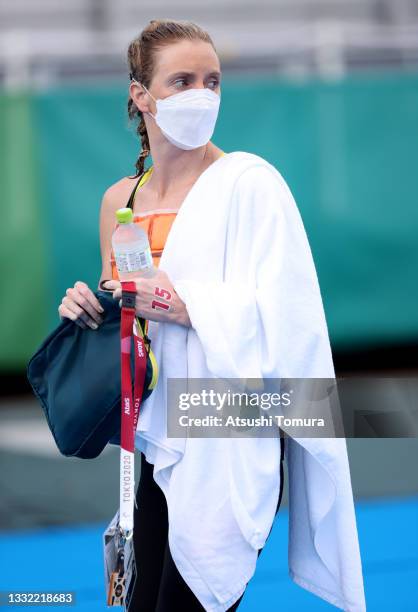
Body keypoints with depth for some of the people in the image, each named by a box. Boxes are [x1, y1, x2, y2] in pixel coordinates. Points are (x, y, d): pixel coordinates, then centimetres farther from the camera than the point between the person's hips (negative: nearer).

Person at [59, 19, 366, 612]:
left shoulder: (248, 182, -9)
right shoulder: (120, 198, 10)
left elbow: (284, 316, -17)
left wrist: (190, 306, -23)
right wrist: (88, 309, 0)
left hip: (227, 448, -6)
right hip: (157, 443, 6)